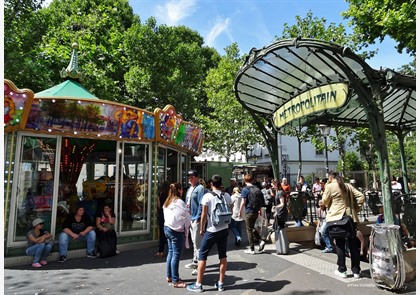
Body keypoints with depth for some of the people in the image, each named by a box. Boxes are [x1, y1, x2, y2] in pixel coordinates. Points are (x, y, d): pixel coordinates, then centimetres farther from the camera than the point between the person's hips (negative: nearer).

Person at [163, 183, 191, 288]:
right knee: (176, 255, -2)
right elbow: (186, 217, -13)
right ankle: (175, 281, 4)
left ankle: (169, 276, 25)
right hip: (177, 231, -9)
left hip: (167, 228, 9)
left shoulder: (167, 202, 10)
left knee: (170, 253, 16)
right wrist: (186, 228, 4)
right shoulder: (179, 202, -16)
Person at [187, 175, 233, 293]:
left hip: (211, 230, -5)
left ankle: (198, 284, 10)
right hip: (224, 229, 5)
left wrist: (201, 229, 1)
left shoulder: (207, 196, -11)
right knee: (223, 255, 12)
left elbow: (203, 215, -10)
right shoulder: (227, 196, 2)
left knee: (202, 255, 5)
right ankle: (220, 283, 19)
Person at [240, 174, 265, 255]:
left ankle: (251, 249, 10)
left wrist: (240, 211, -4)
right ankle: (261, 241, 6)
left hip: (249, 212, -6)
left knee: (249, 230, 5)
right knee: (252, 228, 22)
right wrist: (260, 210, 21)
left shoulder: (245, 189, -12)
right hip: (256, 211, 6)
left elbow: (243, 202, -15)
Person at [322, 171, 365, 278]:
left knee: (340, 244, 4)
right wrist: (355, 208, 9)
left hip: (337, 217, -4)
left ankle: (342, 270, 10)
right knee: (353, 243, 9)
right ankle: (356, 271, 15)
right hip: (350, 217, 5)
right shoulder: (348, 186, 9)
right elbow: (361, 196, 5)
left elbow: (325, 202, -1)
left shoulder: (329, 186, -6)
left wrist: (324, 192, 14)